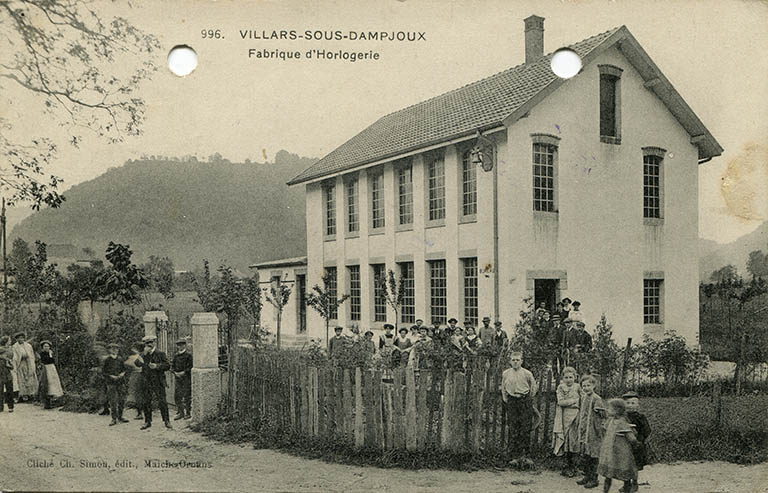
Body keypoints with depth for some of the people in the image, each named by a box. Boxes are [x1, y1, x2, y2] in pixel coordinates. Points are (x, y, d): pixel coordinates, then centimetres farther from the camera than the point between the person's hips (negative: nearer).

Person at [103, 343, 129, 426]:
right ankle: (114, 419, 0)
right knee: (113, 401, -6)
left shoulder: (120, 360, 11)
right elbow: (103, 372, 0)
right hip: (111, 383, -4)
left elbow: (124, 368, 20)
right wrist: (111, 376, -12)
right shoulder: (107, 360, 0)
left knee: (122, 400, 4)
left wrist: (123, 373, -2)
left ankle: (120, 417, 16)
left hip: (121, 382, 4)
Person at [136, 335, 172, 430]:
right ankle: (147, 421, 19)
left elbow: (167, 365, -4)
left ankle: (167, 421, 4)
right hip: (147, 382, 3)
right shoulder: (143, 354, 9)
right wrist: (144, 354, -16)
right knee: (146, 402, 8)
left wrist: (157, 366, -17)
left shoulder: (160, 354, 0)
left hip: (158, 382, -3)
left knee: (162, 402, -4)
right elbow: (137, 363, -7)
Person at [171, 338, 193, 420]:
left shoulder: (188, 355, -6)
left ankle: (188, 413, 7)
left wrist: (183, 372, -17)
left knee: (187, 396, -1)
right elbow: (172, 366, 14)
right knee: (176, 395, 4)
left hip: (186, 377, -6)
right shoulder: (176, 355, 12)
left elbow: (190, 367, -9)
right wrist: (175, 373, -3)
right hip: (177, 378, 6)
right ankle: (180, 413, 13)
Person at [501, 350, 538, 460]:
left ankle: (524, 452, 7)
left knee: (525, 427, -1)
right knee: (513, 427, 3)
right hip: (511, 401, 2)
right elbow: (503, 388, 16)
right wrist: (505, 399, 11)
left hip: (525, 400, -2)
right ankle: (513, 452, 9)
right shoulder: (505, 374, 2)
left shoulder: (527, 374, -5)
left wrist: (529, 399, 7)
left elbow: (533, 387, 7)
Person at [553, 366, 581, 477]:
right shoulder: (561, 387, 5)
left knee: (573, 441, -1)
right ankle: (567, 466, 13)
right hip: (564, 417, 1)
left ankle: (572, 467, 10)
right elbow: (560, 402, -6)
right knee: (565, 441, 2)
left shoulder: (577, 387, 5)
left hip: (575, 416, 0)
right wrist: (574, 400, -8)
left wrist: (567, 402, -7)